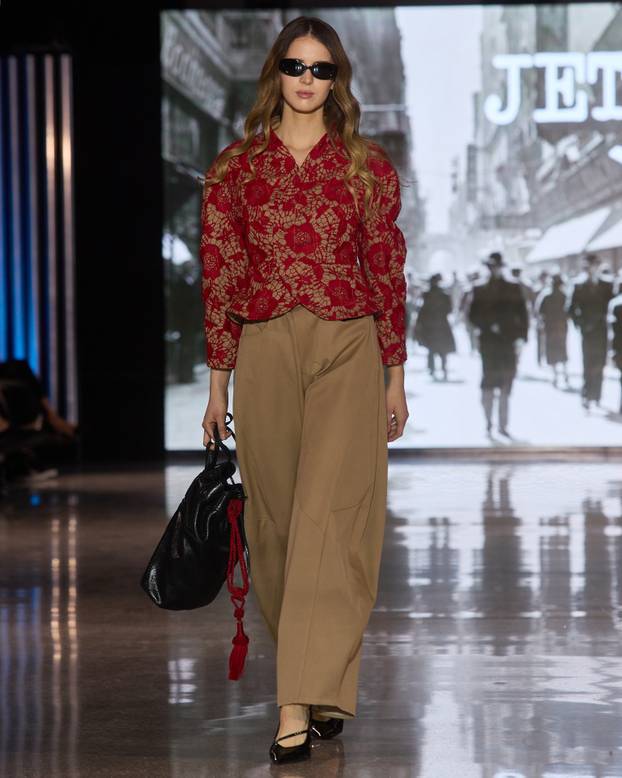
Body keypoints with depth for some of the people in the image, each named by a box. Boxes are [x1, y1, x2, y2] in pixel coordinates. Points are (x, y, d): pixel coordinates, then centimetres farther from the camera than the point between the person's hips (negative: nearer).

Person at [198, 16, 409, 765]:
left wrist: (395, 378, 5)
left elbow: (388, 273, 6)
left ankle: (299, 705, -15)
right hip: (265, 354, 2)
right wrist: (218, 383, 6)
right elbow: (219, 277, 7)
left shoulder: (368, 167, 5)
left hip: (348, 352, -2)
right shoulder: (234, 168, 7)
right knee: (276, 519, 7)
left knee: (330, 519, -11)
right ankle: (317, 684, 23)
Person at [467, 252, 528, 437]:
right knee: (489, 383, -4)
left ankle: (503, 425, 1)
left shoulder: (513, 289, 8)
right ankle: (488, 423, 2)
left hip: (509, 341, 1)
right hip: (489, 342, -1)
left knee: (506, 386, -2)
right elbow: (473, 316, 5)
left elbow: (522, 315, 6)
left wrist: (520, 338, -3)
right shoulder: (480, 290, 7)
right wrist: (488, 326, -11)